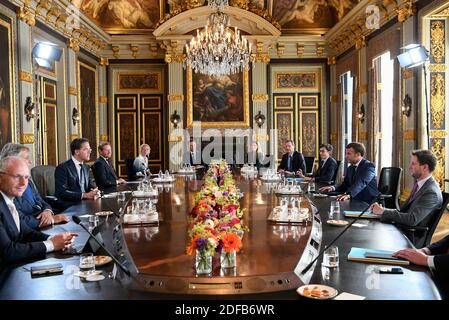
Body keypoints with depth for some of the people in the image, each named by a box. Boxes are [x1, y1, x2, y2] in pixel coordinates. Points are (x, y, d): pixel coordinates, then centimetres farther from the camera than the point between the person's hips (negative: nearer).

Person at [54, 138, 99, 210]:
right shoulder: (63, 168, -8)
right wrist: (85, 195, -23)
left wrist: (95, 192, -9)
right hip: (69, 206, -8)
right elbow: (62, 192, -17)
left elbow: (91, 185, 17)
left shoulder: (85, 168, 16)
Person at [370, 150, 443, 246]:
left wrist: (383, 211, -21)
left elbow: (412, 220, -28)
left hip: (412, 237, -8)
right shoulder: (419, 183, 6)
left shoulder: (431, 192, -21)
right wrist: (382, 210, -6)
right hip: (402, 228, 8)